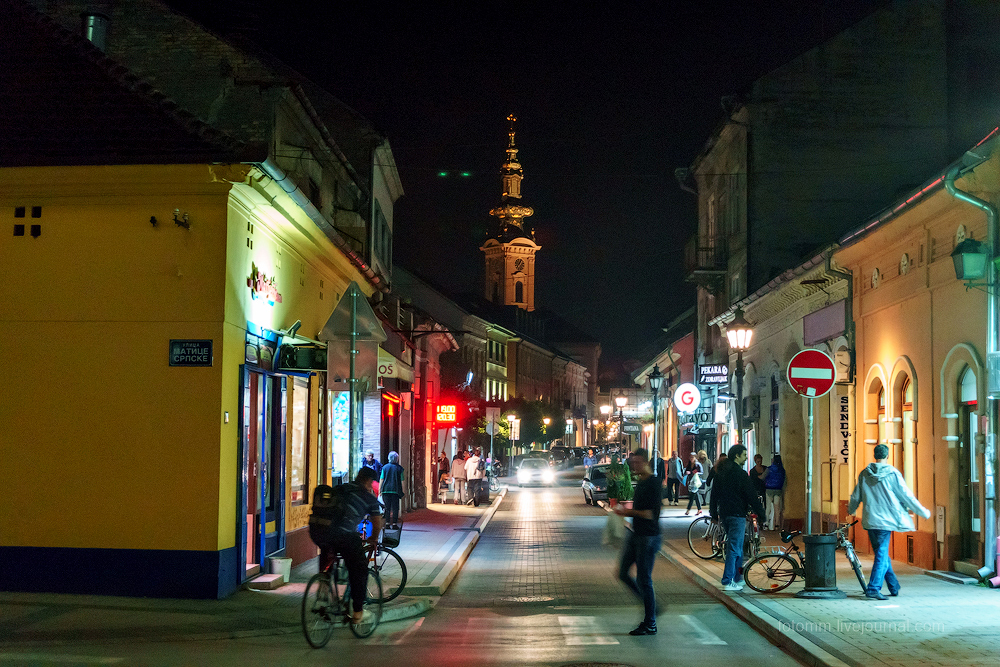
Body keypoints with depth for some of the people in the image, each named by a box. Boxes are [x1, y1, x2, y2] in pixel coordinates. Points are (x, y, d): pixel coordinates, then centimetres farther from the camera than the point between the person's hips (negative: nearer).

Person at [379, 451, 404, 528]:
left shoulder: (385, 467, 3)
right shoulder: (399, 468, -1)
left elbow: (381, 479, 2)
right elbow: (402, 481, -1)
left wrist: (380, 490, 8)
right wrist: (402, 491, 6)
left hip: (386, 490, 1)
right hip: (396, 490, -1)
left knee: (387, 508, 7)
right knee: (395, 508, 3)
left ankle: (387, 523, 3)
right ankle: (394, 523, 0)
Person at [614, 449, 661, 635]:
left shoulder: (654, 483, -15)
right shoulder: (640, 482, 13)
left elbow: (650, 514, -20)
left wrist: (629, 511, -12)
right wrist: (625, 511, 4)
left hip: (648, 537, -9)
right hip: (635, 534, 9)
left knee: (643, 579, -4)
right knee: (623, 573, 10)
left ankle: (650, 624, 6)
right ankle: (648, 601, 26)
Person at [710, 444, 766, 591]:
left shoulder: (720, 472, 12)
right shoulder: (740, 474, -13)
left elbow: (714, 494, 17)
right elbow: (751, 495, -12)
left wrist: (714, 513, 22)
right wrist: (760, 512, -4)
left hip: (724, 513, 8)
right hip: (737, 514, -8)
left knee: (735, 546, 19)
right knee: (734, 547, -6)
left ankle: (738, 578, 26)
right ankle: (728, 582, -8)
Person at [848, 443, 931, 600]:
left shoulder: (864, 474, 4)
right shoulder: (893, 474, -8)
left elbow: (856, 496, 14)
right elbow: (907, 496, -3)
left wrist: (851, 510, 35)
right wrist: (923, 512, 10)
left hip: (869, 521, 4)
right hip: (885, 520, -4)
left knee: (882, 553, 15)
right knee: (882, 555, -3)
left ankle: (894, 587, 25)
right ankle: (873, 589, -12)